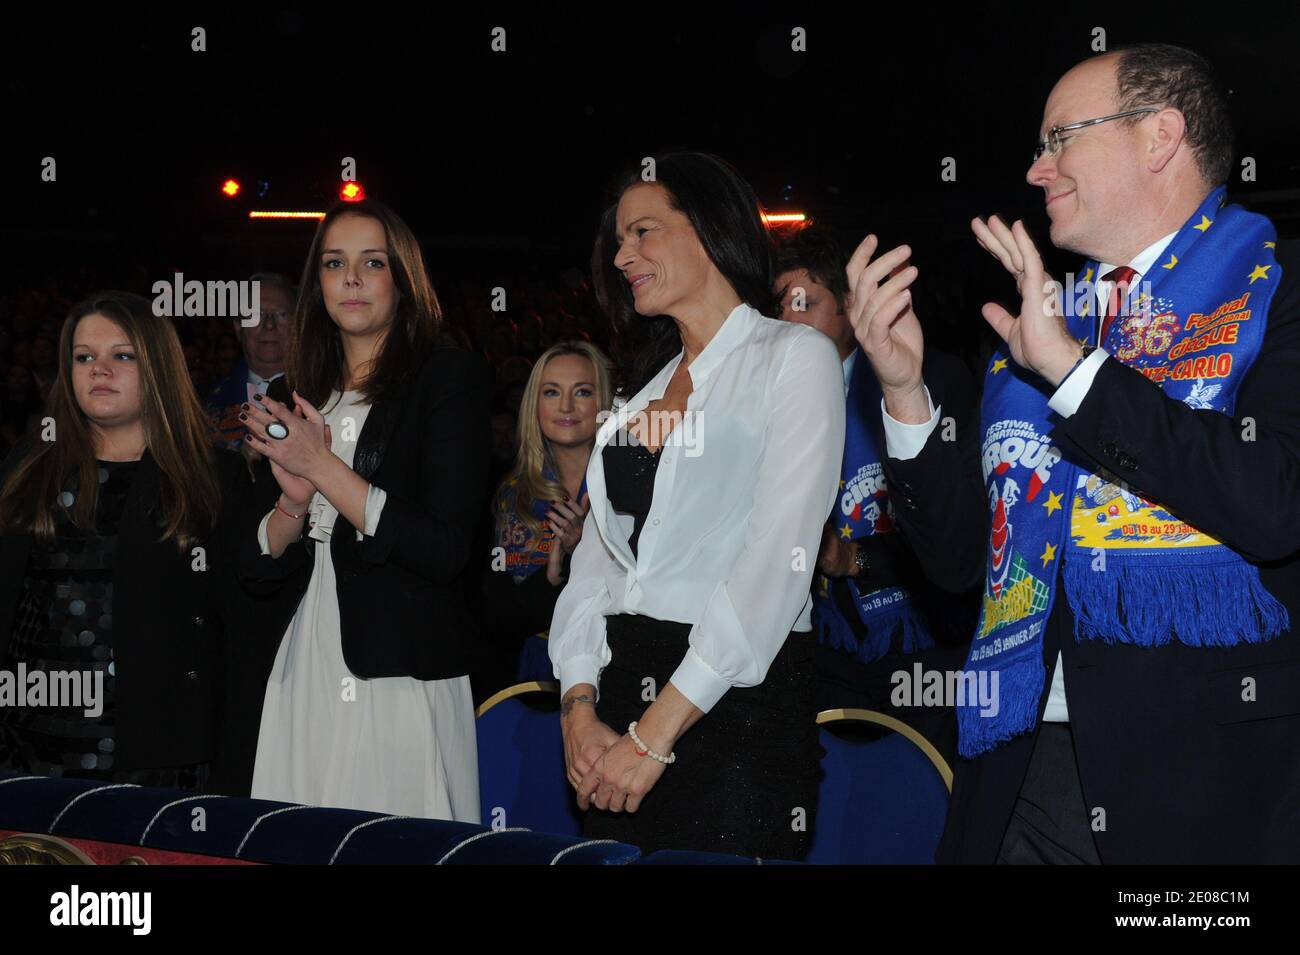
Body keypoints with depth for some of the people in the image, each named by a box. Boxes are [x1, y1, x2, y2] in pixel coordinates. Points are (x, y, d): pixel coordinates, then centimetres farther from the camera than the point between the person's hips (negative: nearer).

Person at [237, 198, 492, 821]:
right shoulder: (289, 398, 13)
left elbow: (445, 550, -13)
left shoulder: (450, 379, -3)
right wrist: (295, 502, -9)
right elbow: (255, 568, 12)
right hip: (300, 682, 5)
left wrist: (323, 467, -12)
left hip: (404, 681, -5)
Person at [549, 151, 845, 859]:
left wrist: (658, 732, -18)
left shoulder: (794, 357, -3)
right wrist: (580, 706, -6)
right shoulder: (645, 389, 17)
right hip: (624, 688, 6)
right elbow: (597, 556, 11)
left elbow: (778, 561, -14)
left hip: (738, 701, -6)